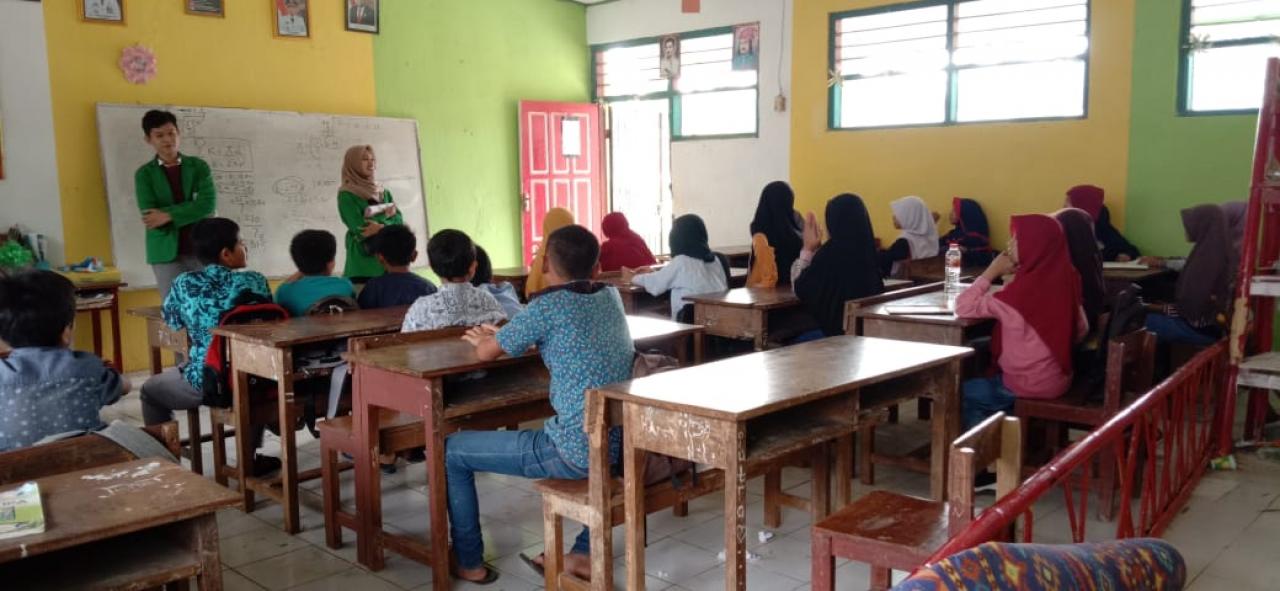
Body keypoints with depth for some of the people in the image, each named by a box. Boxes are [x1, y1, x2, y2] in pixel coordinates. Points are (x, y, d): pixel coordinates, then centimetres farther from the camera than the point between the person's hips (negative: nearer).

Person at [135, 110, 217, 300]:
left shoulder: (198, 166, 5)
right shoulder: (144, 174, 3)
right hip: (166, 254, -1)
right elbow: (150, 216, -8)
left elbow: (208, 204, -9)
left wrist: (168, 215, -15)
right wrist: (191, 211, -10)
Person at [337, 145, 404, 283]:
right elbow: (360, 227, -13)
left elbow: (399, 219, 4)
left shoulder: (383, 192, 15)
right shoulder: (346, 195, -3)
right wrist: (386, 216, -4)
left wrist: (382, 226, -15)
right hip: (363, 261, -5)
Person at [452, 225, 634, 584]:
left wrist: (482, 338, 24)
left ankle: (469, 562, 24)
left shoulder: (548, 305, -10)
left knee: (453, 450, 10)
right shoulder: (611, 296, 10)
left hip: (579, 450, -7)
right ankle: (584, 553, 35)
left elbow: (487, 352, 0)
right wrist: (507, 334, 25)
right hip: (621, 442, 7)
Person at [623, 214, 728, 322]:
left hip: (693, 318, -7)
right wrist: (653, 273, 34)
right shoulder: (714, 259, 11)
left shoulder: (682, 261, -10)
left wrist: (633, 278, 24)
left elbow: (655, 283, 4)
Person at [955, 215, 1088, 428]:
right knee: (985, 382, 29)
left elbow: (964, 307, -20)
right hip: (1058, 378, 8)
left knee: (963, 392, 14)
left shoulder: (1022, 290, -25)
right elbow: (1081, 330, 7)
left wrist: (991, 272, -15)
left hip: (1031, 386, -7)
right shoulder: (1064, 279, -4)